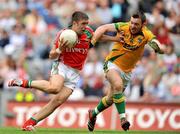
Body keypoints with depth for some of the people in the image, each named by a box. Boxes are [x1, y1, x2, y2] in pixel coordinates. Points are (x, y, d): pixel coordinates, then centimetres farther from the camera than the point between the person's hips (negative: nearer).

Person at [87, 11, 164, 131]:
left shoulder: (146, 35, -18)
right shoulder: (123, 27, -18)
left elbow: (162, 50, -28)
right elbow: (103, 28, -9)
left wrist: (157, 46, -51)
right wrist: (92, 42, -21)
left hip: (127, 71, 3)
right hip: (112, 64, -3)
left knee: (110, 100, 16)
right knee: (118, 84, -34)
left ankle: (94, 113, 45)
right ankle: (123, 118, -30)